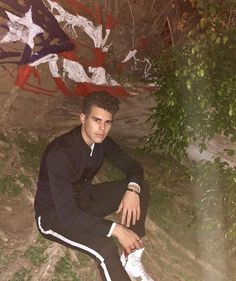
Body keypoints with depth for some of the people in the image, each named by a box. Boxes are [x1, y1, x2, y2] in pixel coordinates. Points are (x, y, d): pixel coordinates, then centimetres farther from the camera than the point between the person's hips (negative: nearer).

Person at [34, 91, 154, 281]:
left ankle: (131, 261, -5)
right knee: (105, 247, -33)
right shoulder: (60, 154, -32)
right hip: (54, 215, -7)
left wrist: (132, 189, -22)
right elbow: (67, 214, -35)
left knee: (141, 189, -9)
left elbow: (133, 167, 1)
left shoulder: (102, 142, -10)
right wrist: (115, 229, -35)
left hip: (84, 198, 8)